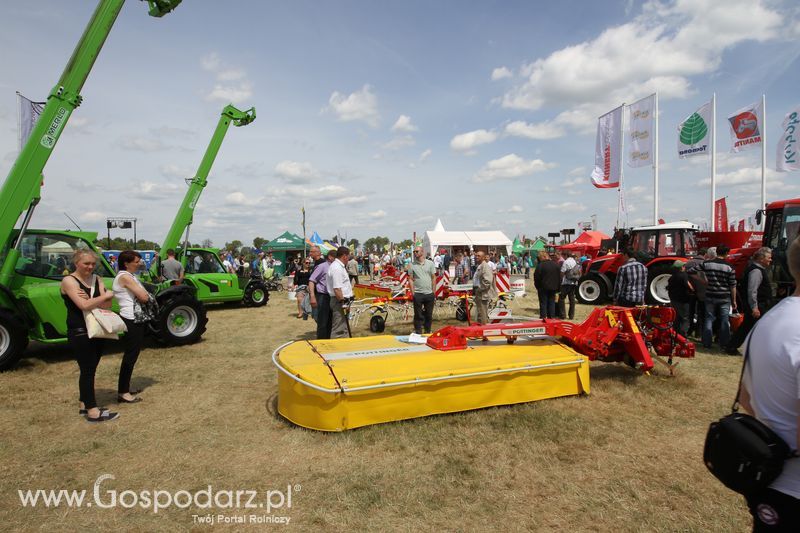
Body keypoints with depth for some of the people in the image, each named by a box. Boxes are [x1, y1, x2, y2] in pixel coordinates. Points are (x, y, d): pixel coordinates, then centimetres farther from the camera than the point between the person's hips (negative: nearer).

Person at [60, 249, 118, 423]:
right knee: (87, 370, -4)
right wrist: (106, 295, -13)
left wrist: (89, 299, -19)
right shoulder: (69, 281, -10)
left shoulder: (97, 279, 7)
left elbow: (106, 305, -4)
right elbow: (84, 306, -22)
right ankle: (92, 411, 0)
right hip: (79, 333, -6)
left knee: (90, 369, 14)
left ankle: (85, 404, 27)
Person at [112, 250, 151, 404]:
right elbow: (144, 297, -19)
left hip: (136, 320, 10)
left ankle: (125, 388, 26)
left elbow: (143, 295, 13)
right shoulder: (125, 277, -15)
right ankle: (122, 393, 2)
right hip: (131, 321, -10)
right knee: (130, 356, -5)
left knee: (132, 355, 16)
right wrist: (145, 294, 0)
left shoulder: (128, 276, 16)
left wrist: (143, 294, -7)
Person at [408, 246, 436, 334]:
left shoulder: (430, 263, 5)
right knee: (418, 315, 3)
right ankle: (418, 333, 11)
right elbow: (410, 279, 1)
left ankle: (428, 332, 23)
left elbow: (433, 278, 6)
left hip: (429, 293, 2)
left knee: (429, 315, 10)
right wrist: (413, 293, -6)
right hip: (418, 294, -1)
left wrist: (433, 292, 2)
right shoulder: (412, 265, 2)